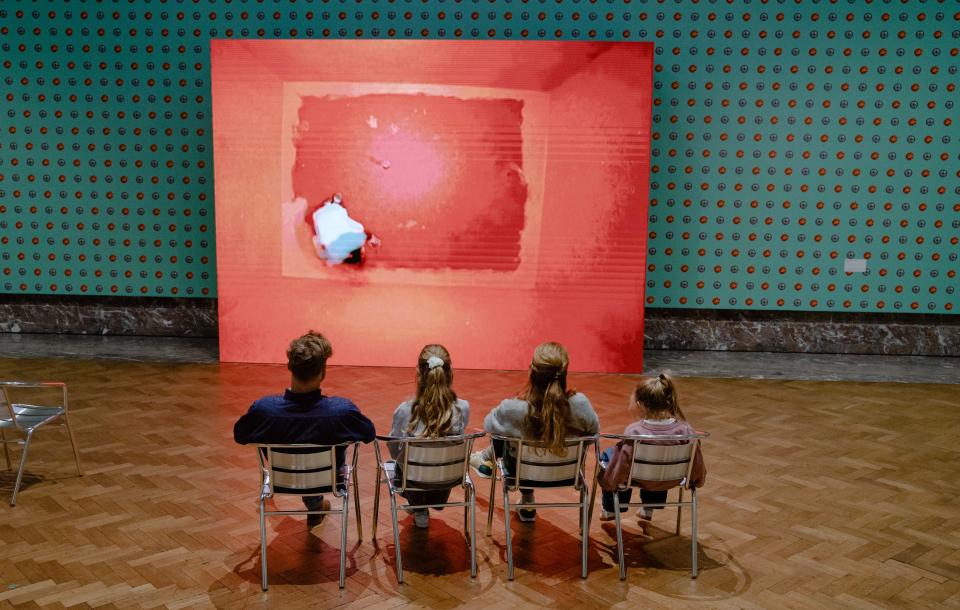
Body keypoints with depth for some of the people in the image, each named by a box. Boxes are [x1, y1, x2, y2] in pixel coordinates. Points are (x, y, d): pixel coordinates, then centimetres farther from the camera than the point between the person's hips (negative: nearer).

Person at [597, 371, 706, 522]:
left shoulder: (633, 432, -32)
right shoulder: (685, 430, -24)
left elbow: (619, 469, -24)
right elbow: (698, 466, -12)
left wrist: (607, 482, -3)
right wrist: (698, 480, 11)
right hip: (671, 481, 3)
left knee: (608, 454, 26)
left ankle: (609, 509, 36)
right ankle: (649, 509, 46)